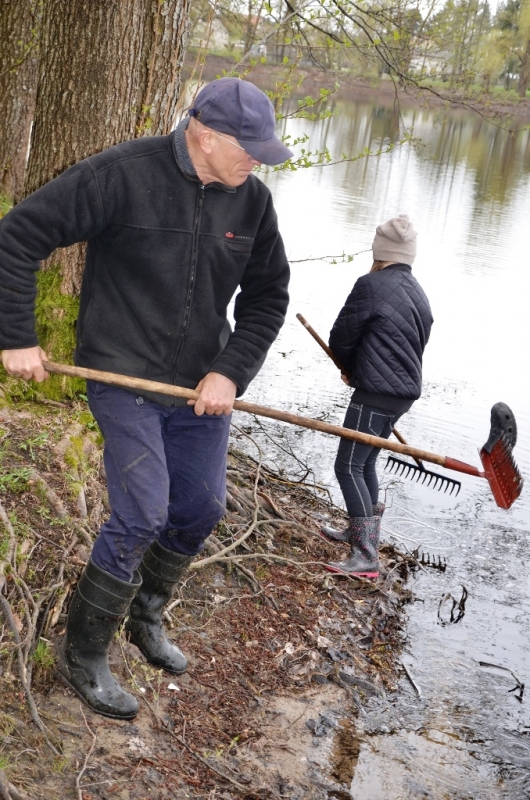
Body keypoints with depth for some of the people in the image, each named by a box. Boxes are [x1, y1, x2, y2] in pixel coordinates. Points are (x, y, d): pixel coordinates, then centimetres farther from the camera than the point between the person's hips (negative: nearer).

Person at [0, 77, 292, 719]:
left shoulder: (251, 200, -1)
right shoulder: (120, 176, -18)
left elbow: (268, 296, 7)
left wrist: (231, 372, -6)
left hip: (202, 387, 6)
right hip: (124, 379, -6)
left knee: (200, 510, 11)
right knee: (141, 517, -12)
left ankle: (145, 619, 38)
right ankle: (82, 658, 10)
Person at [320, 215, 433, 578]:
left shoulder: (372, 285, -12)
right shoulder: (419, 295, 15)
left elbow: (341, 337, -6)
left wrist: (349, 368, 16)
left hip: (376, 393, -9)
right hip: (405, 391, 9)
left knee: (349, 467, -7)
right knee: (365, 463, 22)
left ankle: (366, 555, -11)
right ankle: (362, 531, 35)